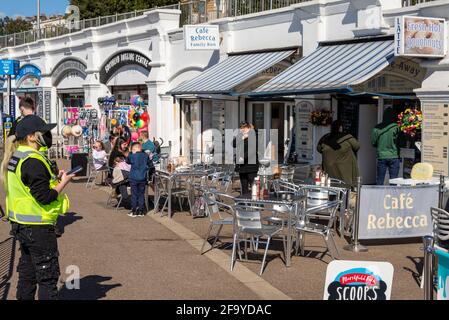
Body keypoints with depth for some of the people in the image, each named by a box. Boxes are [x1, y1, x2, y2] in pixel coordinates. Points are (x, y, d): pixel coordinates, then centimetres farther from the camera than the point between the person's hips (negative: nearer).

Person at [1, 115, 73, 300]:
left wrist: (55, 179, 8)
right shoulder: (33, 161, -21)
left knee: (27, 272, 17)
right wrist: (63, 182, -10)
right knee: (48, 276, -1)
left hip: (21, 225, 10)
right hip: (38, 227, -10)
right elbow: (45, 197, -23)